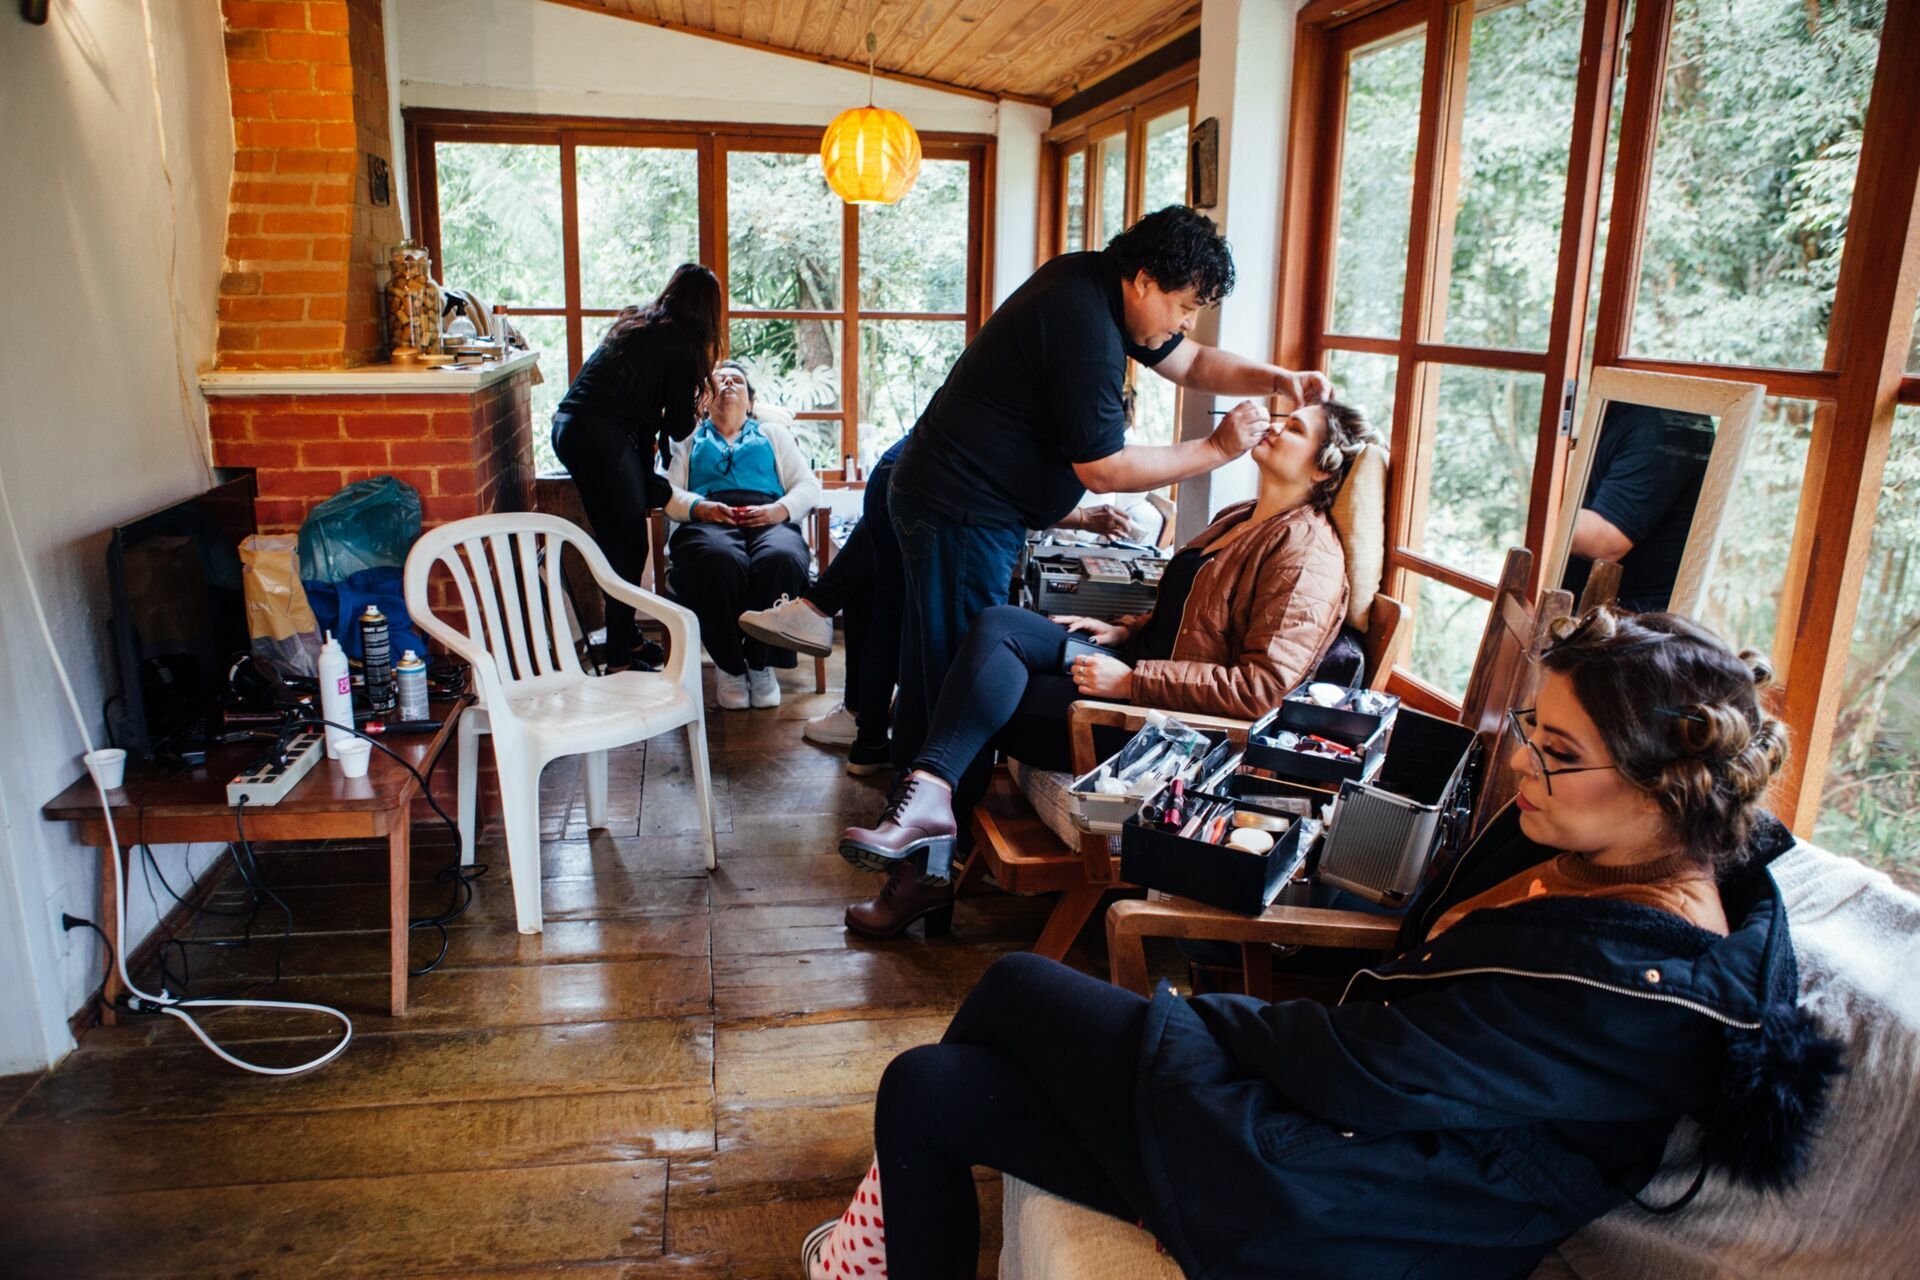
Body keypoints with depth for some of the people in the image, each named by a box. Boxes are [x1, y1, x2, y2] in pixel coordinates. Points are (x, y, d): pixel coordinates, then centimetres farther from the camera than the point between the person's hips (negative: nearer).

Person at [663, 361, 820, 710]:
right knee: (720, 560, -41)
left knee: (783, 559, -39)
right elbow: (668, 492, 15)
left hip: (769, 520, 1)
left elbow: (809, 485, 19)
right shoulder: (689, 438, 32)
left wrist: (780, 509, -3)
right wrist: (698, 507, -8)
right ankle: (729, 665, -23)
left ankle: (760, 663, -23)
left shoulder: (774, 434, 33)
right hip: (708, 522, -1)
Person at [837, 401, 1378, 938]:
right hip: (1139, 673, 9)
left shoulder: (1308, 552, -13)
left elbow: (1261, 688, -23)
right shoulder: (1237, 519, 17)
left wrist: (1132, 681, -23)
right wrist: (1124, 631, 9)